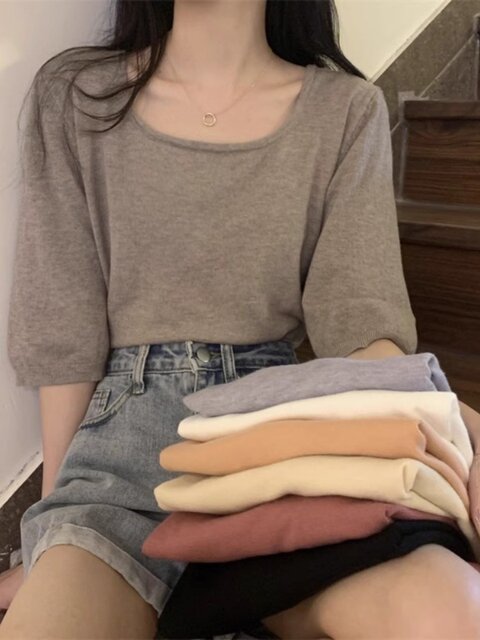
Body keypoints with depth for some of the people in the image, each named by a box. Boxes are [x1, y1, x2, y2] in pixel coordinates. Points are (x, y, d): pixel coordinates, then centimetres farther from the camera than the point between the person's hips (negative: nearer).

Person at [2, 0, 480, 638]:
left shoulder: (347, 110, 7)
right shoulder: (71, 94, 7)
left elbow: (359, 315, -1)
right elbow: (62, 329, 5)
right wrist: (56, 513, 6)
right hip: (125, 426, 0)